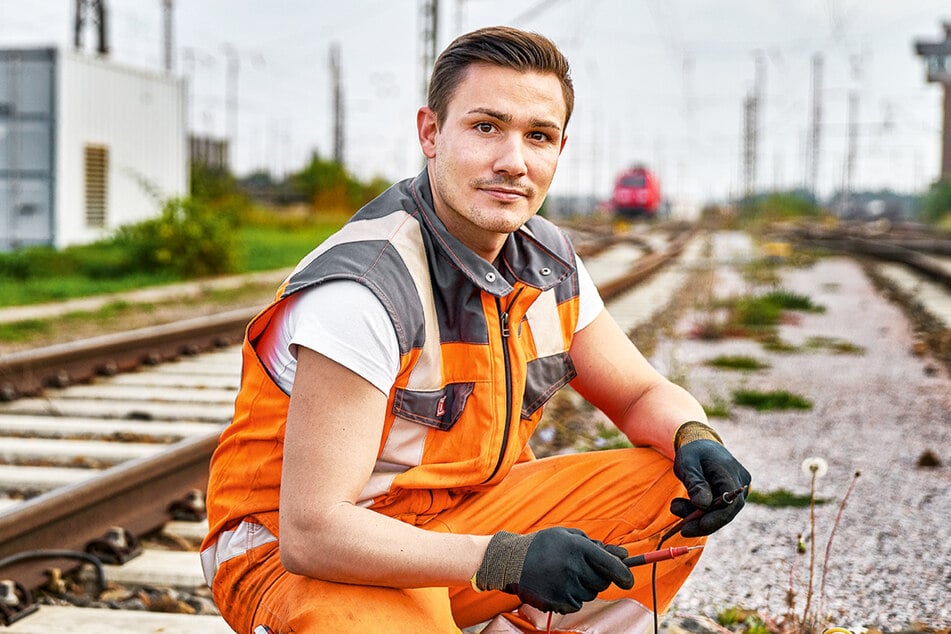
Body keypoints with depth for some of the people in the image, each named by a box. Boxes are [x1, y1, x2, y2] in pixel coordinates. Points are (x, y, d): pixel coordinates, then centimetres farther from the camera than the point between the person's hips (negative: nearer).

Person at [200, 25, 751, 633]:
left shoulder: (549, 262, -2)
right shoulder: (362, 288, -26)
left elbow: (646, 394, 11)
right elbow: (311, 533, -30)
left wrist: (695, 440, -13)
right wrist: (508, 560, -37)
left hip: (456, 519, 7)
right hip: (292, 555, -7)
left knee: (677, 494, -6)